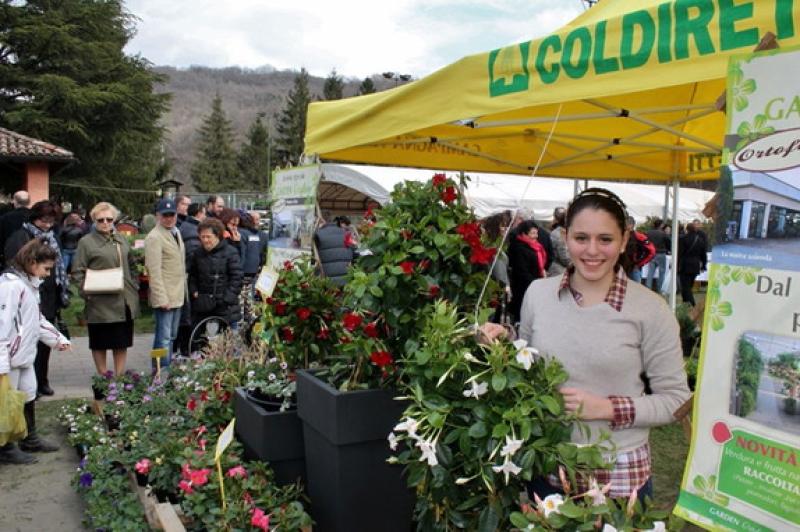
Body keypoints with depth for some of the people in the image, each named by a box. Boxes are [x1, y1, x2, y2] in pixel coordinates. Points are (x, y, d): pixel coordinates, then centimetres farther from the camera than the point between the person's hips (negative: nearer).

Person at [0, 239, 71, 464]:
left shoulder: (29, 285, 11)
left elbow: (36, 319, 20)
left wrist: (58, 338, 13)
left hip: (24, 355, 10)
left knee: (29, 397, 19)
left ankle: (30, 440, 32)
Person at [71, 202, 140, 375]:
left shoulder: (122, 239, 13)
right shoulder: (86, 242, -4)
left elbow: (131, 265, 21)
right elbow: (77, 272, -6)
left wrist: (134, 287, 11)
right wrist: (86, 291, -17)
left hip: (124, 301, 5)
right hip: (100, 302, -5)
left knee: (122, 342, 11)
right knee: (100, 343, 6)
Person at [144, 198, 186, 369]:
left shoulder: (176, 232, 14)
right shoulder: (154, 237, -12)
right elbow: (154, 271, -17)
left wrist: (184, 291, 14)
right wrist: (162, 298, -21)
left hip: (178, 295, 9)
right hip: (165, 296, -9)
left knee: (171, 336, 16)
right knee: (164, 338, -5)